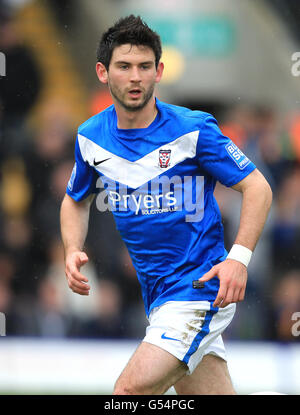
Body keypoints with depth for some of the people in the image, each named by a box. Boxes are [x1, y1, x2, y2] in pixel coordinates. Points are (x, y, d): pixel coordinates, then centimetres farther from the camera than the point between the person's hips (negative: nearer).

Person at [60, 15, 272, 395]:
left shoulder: (193, 129, -12)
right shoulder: (91, 137, 4)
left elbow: (257, 188, -8)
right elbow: (76, 201, 21)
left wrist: (238, 257, -21)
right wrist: (73, 251, 1)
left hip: (201, 291, -6)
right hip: (158, 298, 6)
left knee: (130, 390, -19)